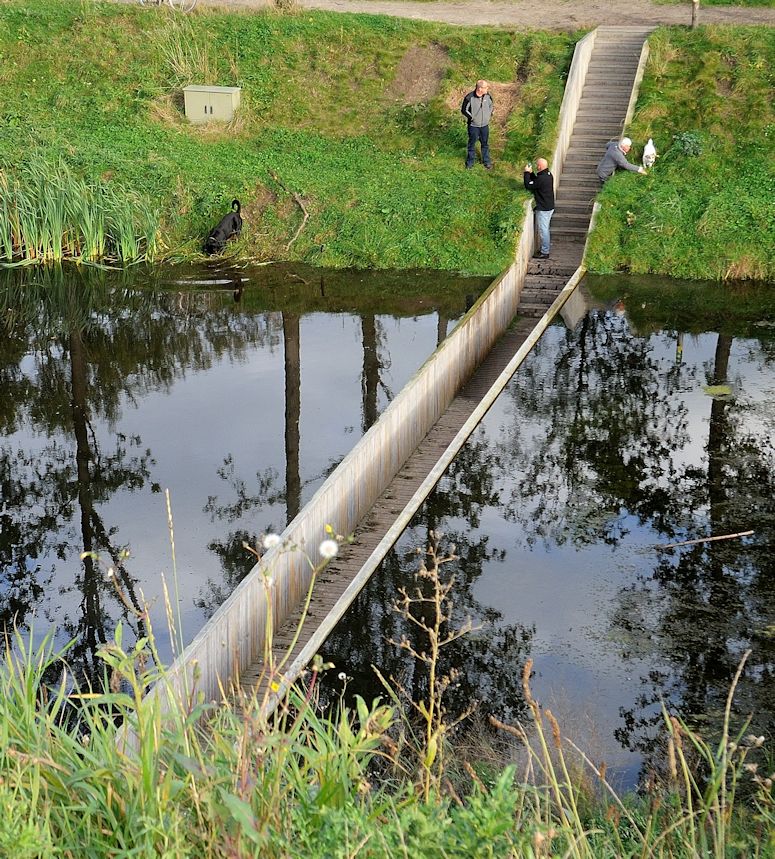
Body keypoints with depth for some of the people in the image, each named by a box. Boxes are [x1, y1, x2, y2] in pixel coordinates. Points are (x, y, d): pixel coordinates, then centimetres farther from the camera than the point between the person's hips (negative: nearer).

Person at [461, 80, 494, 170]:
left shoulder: (487, 96, -9)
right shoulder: (469, 98, -22)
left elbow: (491, 105, 12)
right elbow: (464, 110, -11)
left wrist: (489, 115, 2)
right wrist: (472, 118, -12)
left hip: (485, 125, 4)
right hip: (473, 125, -4)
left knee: (485, 144, 16)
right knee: (472, 144, 13)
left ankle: (487, 162, 31)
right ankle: (470, 162, 29)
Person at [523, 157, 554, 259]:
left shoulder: (542, 179, -27)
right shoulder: (548, 175, 3)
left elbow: (528, 185, -19)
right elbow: (536, 181, 18)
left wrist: (527, 173, -10)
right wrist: (530, 173, 8)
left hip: (543, 209, -9)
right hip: (549, 206, 9)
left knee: (543, 229, 1)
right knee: (545, 228, 22)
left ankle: (545, 252, 8)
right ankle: (546, 246, 35)